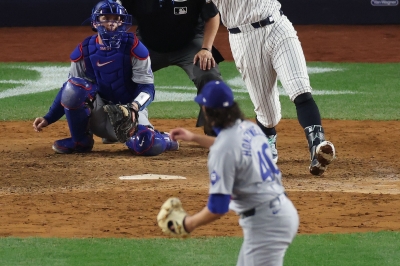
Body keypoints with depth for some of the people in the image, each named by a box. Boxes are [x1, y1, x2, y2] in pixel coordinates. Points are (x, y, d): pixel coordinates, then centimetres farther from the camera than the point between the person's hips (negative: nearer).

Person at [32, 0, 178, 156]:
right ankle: (80, 141, -8)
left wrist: (134, 107, -35)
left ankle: (162, 139, 8)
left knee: (148, 146, -33)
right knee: (74, 86, -26)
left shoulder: (134, 48, -11)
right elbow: (70, 90, 2)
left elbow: (147, 87, -13)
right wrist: (48, 119, -8)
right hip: (99, 113, 2)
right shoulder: (84, 51, -4)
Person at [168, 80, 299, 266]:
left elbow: (218, 207, -20)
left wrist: (189, 223, -3)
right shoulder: (250, 128, 7)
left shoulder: (222, 150, -19)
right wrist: (194, 138, 39)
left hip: (264, 222, -10)